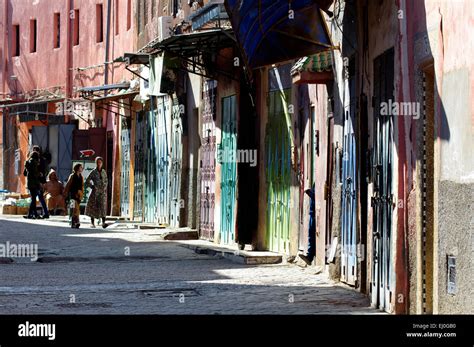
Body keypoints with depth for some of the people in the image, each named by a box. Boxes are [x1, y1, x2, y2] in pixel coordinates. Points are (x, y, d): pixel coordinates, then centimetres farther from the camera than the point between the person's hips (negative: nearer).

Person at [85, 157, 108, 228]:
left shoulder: (104, 172, 11)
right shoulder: (93, 172, 1)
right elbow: (87, 181, 4)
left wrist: (105, 187, 9)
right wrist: (92, 187, -4)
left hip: (103, 191, 2)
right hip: (95, 191, -2)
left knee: (103, 206, -11)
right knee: (93, 206, 1)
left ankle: (103, 222, -19)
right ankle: (92, 223, 9)